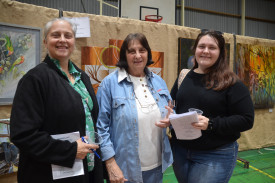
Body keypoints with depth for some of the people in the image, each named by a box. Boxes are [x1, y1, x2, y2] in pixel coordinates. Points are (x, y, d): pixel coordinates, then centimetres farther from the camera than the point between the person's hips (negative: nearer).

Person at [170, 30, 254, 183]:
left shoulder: (231, 83, -8)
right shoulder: (184, 77, 6)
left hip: (216, 157, -4)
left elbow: (246, 120, -12)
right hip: (180, 151, 5)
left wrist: (211, 124, -23)